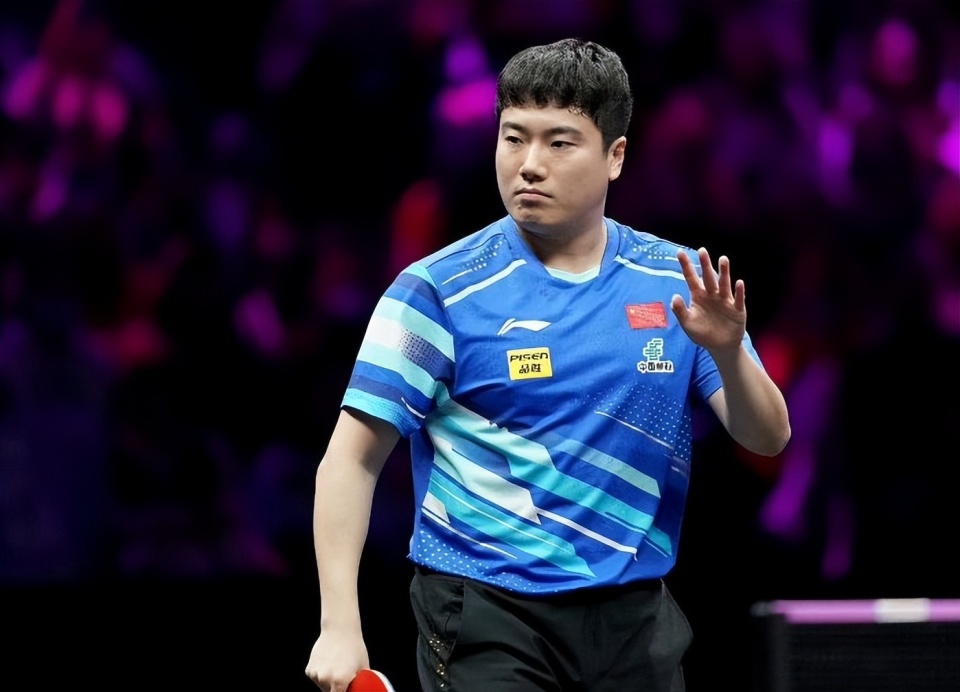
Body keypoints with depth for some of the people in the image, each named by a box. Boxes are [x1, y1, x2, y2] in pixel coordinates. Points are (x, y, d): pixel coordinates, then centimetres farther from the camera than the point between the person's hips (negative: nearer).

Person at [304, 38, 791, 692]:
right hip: (485, 614, -4)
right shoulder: (440, 288, -7)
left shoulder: (679, 282, 3)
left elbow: (767, 437, 2)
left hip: (636, 614, 4)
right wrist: (340, 625, -17)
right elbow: (353, 459, -8)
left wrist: (727, 351, -20)